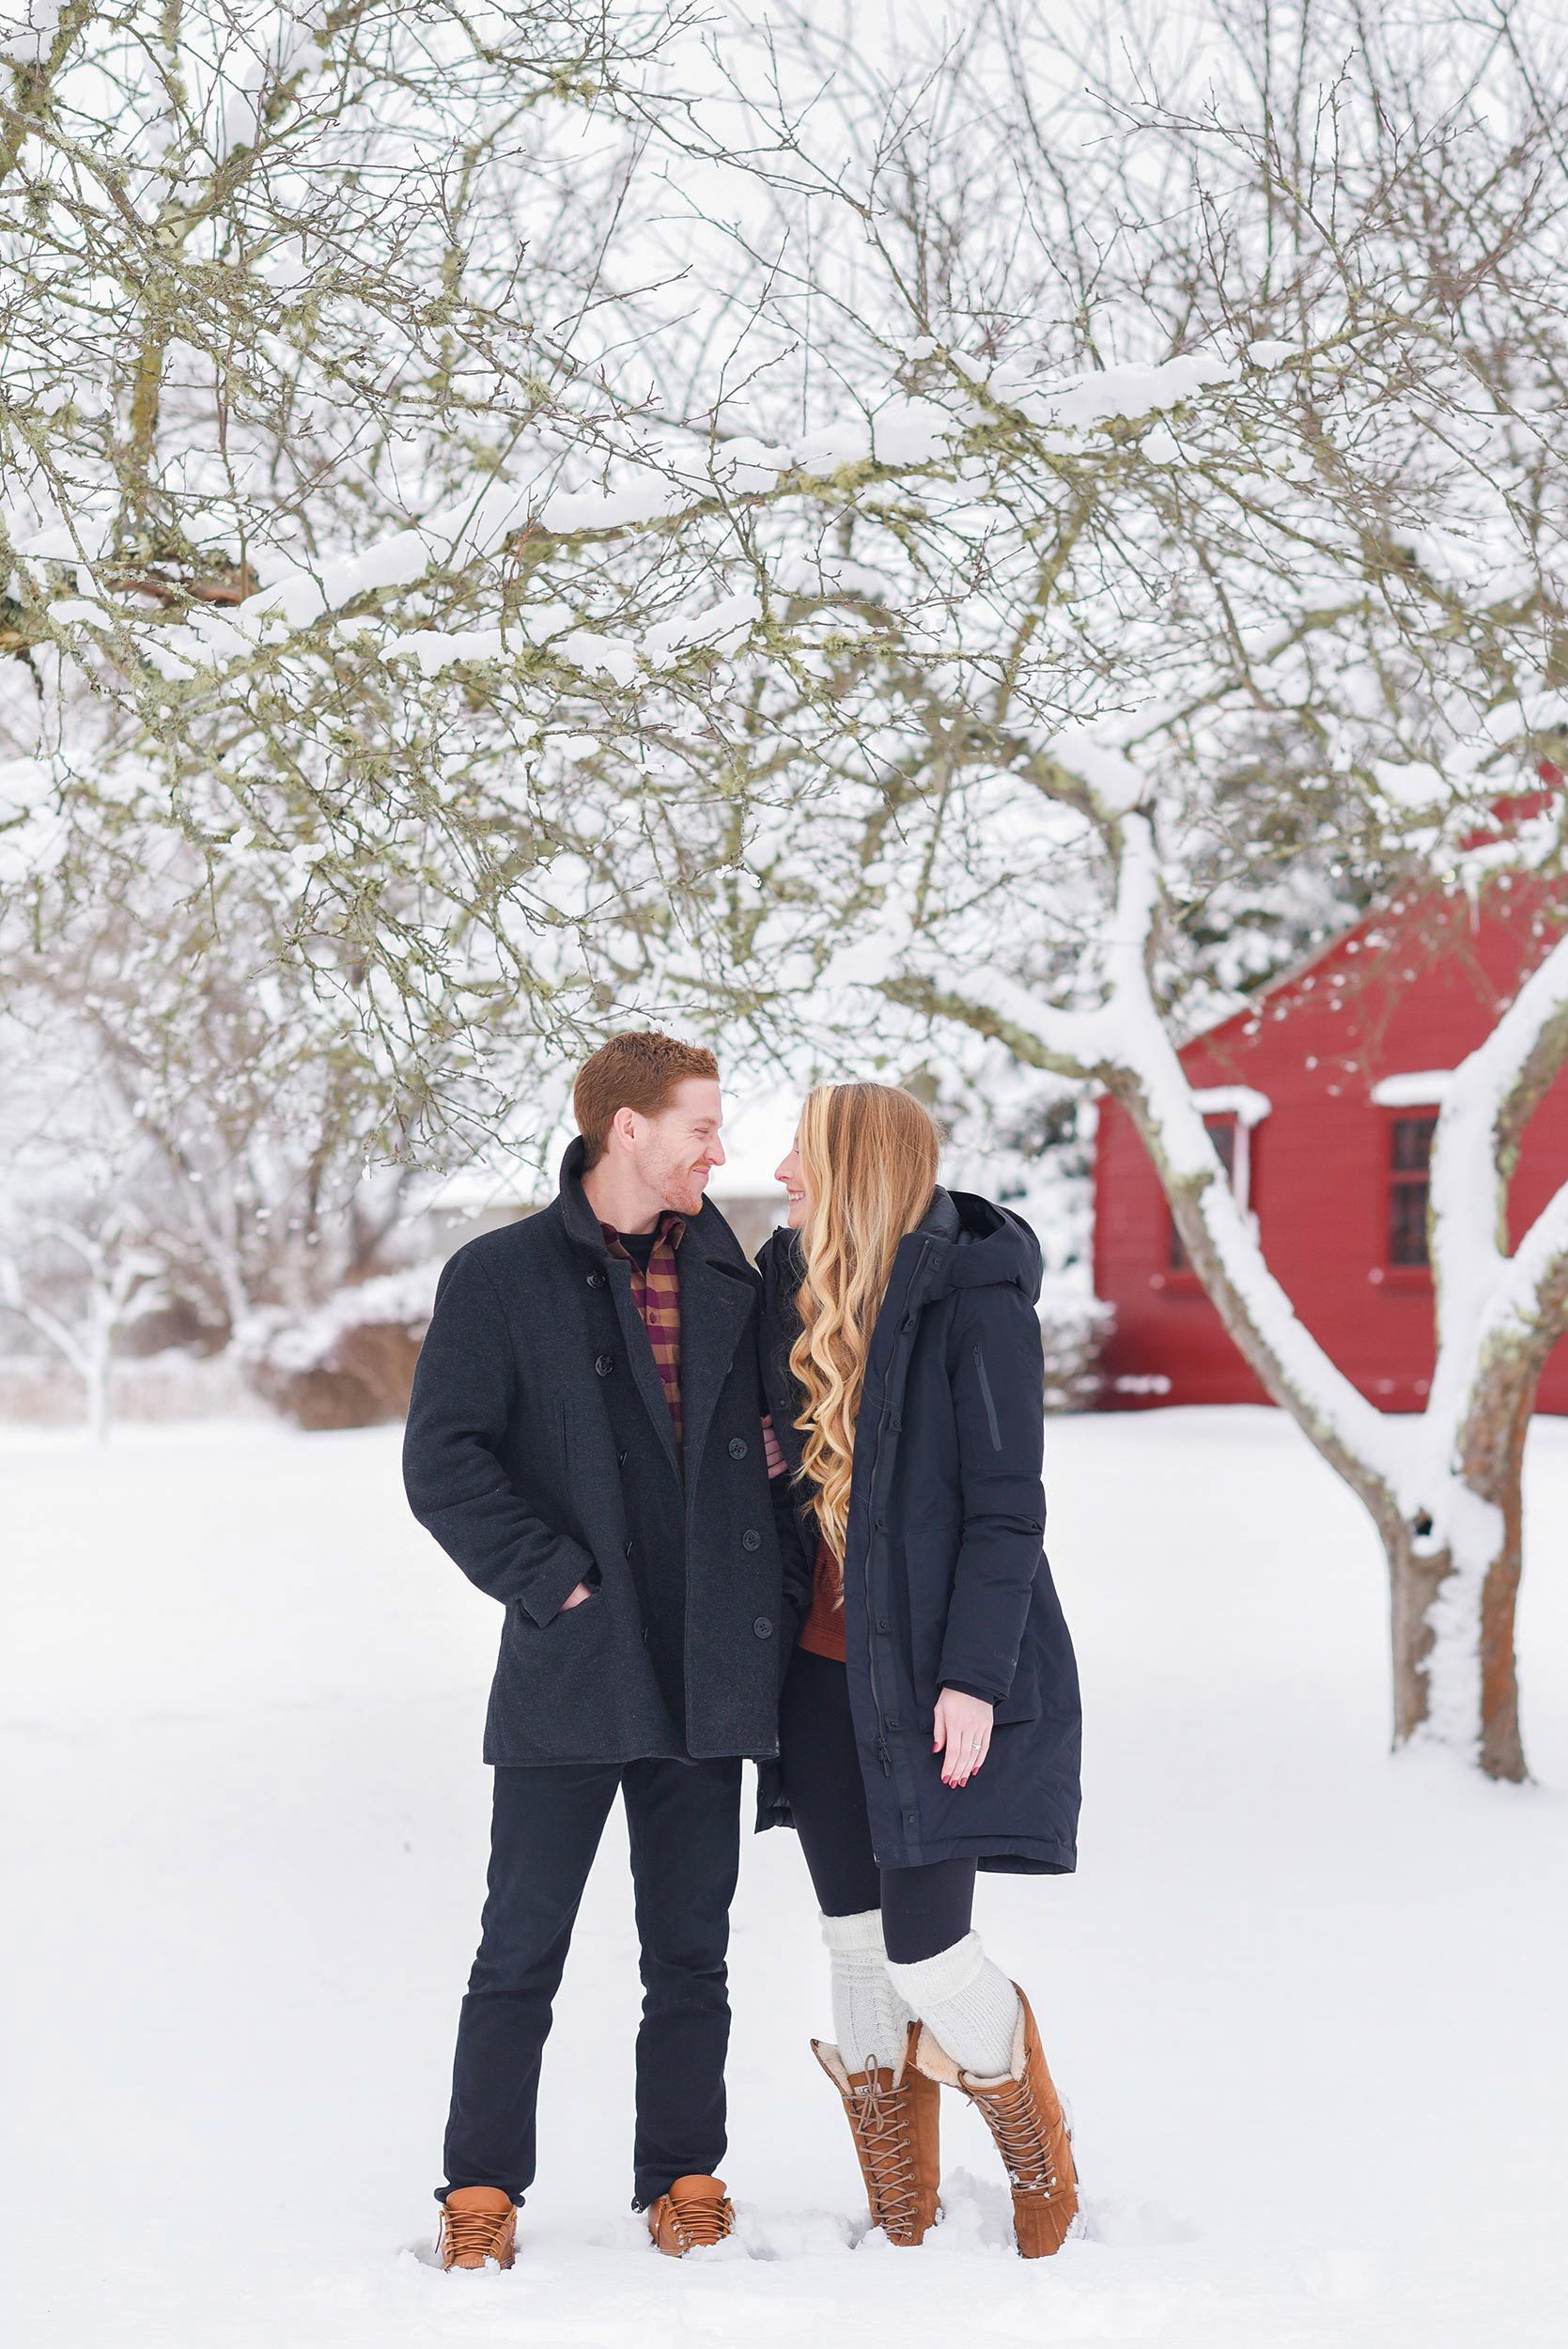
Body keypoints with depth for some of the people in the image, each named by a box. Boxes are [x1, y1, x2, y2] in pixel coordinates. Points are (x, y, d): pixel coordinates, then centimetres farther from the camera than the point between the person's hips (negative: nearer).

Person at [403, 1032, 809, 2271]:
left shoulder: (731, 1283, 10)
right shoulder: (500, 1277, -2)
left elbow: (776, 1448, 17)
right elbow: (443, 1462, -7)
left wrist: (783, 1588, 6)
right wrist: (549, 1579, -12)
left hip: (707, 1678, 4)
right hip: (568, 1676, -3)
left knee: (690, 1954, 10)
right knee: (521, 1952, 3)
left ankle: (684, 2182, 20)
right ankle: (483, 2194, 13)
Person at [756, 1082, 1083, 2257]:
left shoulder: (976, 1300, -14)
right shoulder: (794, 1288, 6)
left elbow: (1007, 1505, -15)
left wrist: (973, 1676, -18)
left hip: (936, 1675, -7)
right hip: (825, 1670, 7)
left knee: (925, 1950, -7)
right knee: (857, 1946, 9)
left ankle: (1044, 2179, 19)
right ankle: (902, 2226, 22)